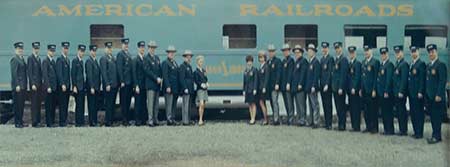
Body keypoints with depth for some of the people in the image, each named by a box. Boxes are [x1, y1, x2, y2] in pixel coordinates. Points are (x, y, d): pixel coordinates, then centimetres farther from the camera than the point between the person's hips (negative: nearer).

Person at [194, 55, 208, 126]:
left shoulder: (204, 70, 14)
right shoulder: (196, 72, -5)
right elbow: (196, 81, -11)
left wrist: (207, 83, -1)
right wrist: (201, 84, -25)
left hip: (205, 89, 7)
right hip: (200, 89, -7)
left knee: (203, 106, 7)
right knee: (201, 104, -17)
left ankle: (201, 120, 12)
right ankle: (200, 120, -17)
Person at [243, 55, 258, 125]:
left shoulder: (254, 70, -5)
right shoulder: (245, 71, 13)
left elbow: (256, 80, -10)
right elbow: (244, 81, 15)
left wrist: (255, 89, -15)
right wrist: (244, 90, 12)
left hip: (252, 90, -6)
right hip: (247, 90, 6)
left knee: (253, 104, -4)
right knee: (249, 104, 10)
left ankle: (253, 119, -2)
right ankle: (251, 119, 16)